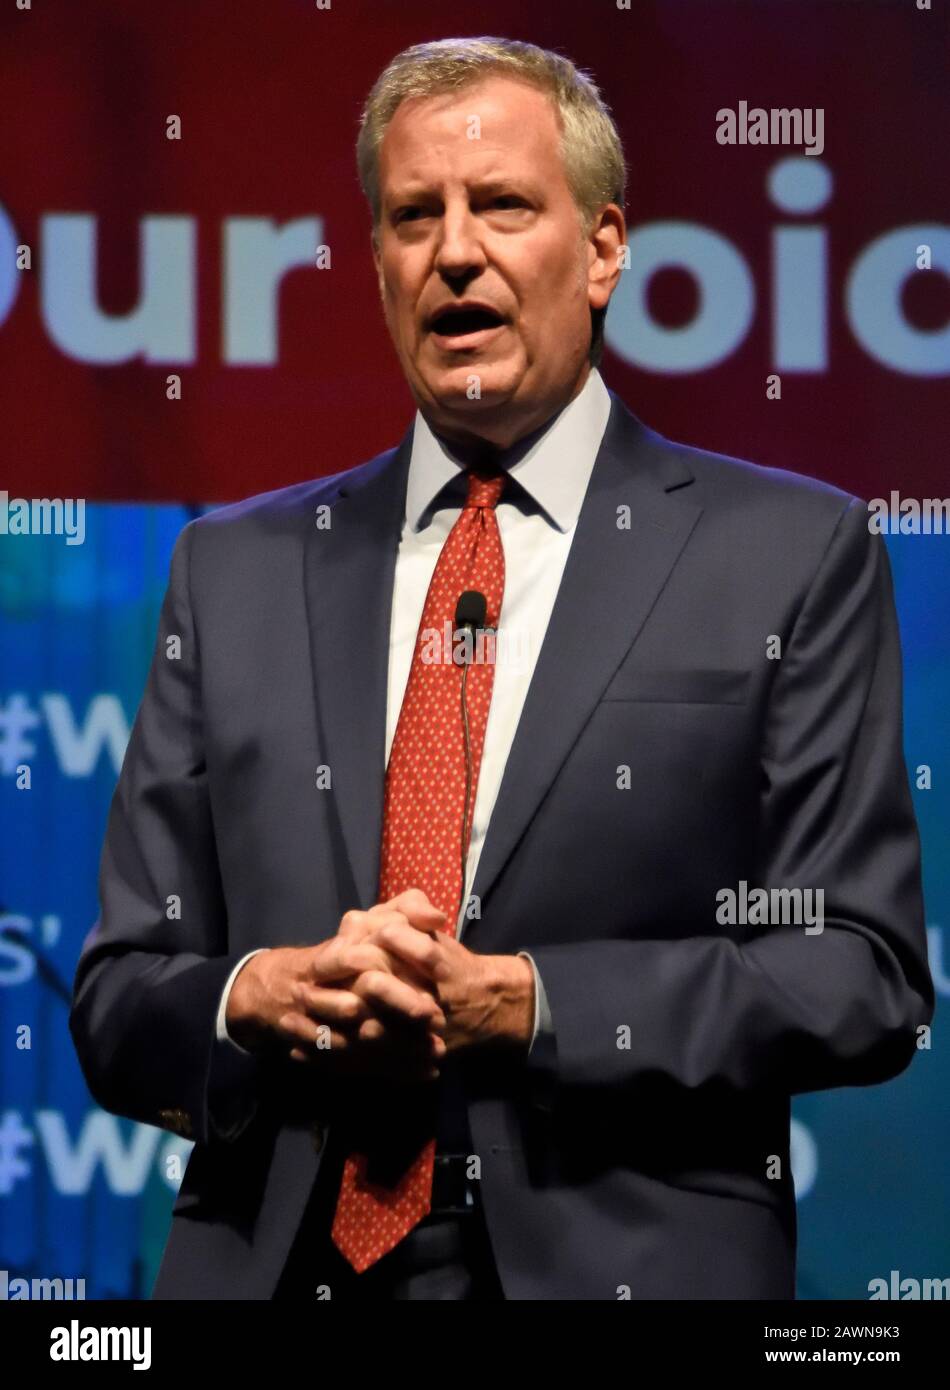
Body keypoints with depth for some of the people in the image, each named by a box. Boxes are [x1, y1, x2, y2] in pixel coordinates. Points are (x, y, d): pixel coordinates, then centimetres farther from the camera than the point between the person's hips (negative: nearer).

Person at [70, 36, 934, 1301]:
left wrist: (520, 1006, -15)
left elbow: (865, 976, -6)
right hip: (276, 1262, 2)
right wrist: (260, 999, -13)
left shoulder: (791, 558, 1)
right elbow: (117, 1004, 8)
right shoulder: (237, 574, 10)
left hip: (626, 1260, -2)